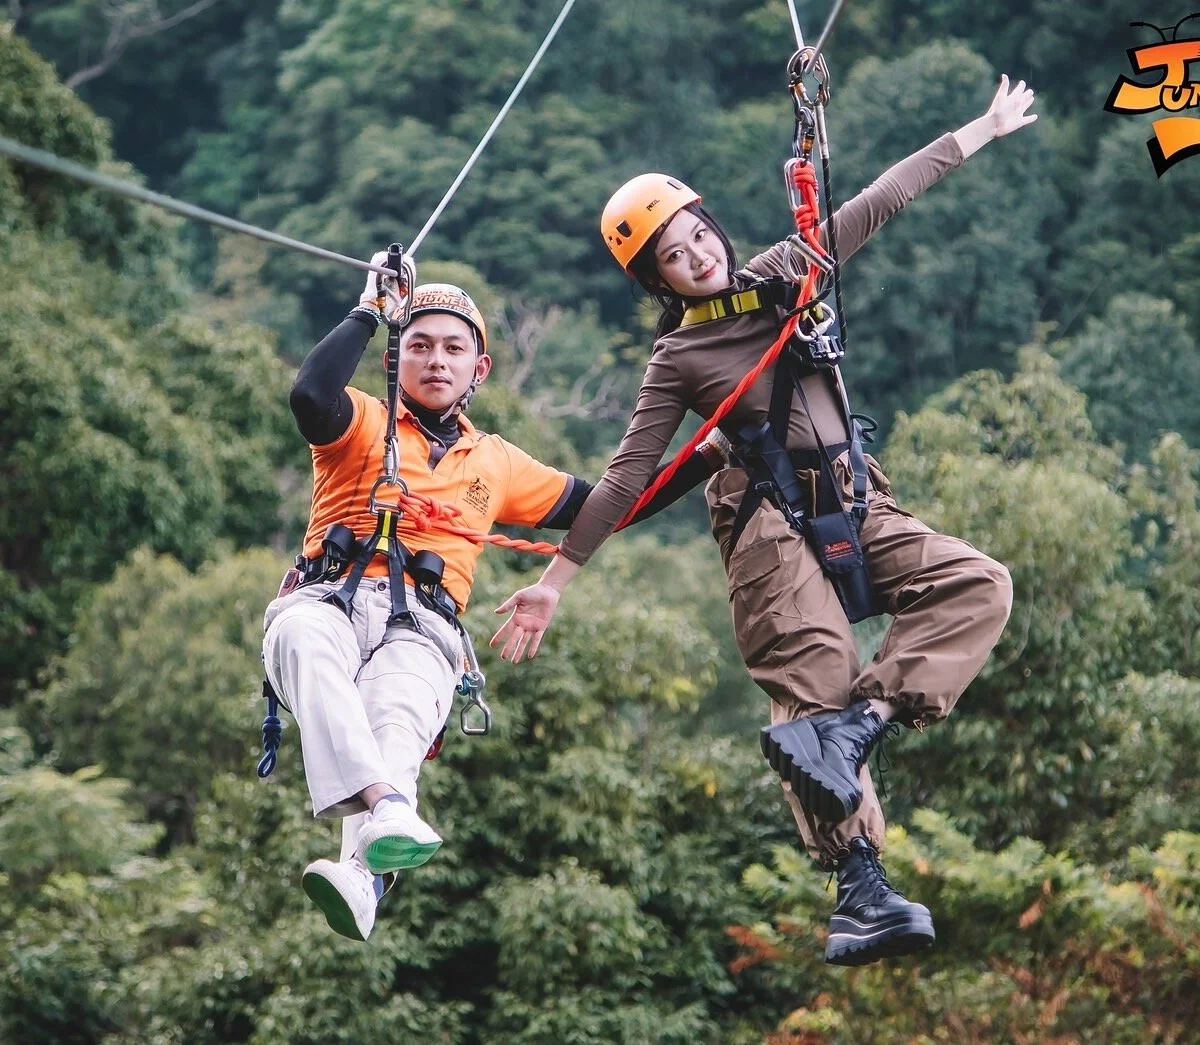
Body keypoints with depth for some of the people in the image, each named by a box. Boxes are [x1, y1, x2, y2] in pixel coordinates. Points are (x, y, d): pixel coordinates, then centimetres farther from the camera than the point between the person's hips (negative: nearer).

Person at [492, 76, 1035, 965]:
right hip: (776, 528, -5)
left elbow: (881, 202, 15)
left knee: (979, 585, -15)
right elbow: (626, 480, 1)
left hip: (857, 511, 6)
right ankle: (862, 886, -26)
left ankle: (852, 728, -27)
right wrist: (555, 579, -5)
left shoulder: (785, 275, 13)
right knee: (817, 686, -20)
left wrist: (984, 130, 18)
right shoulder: (677, 359, 2)